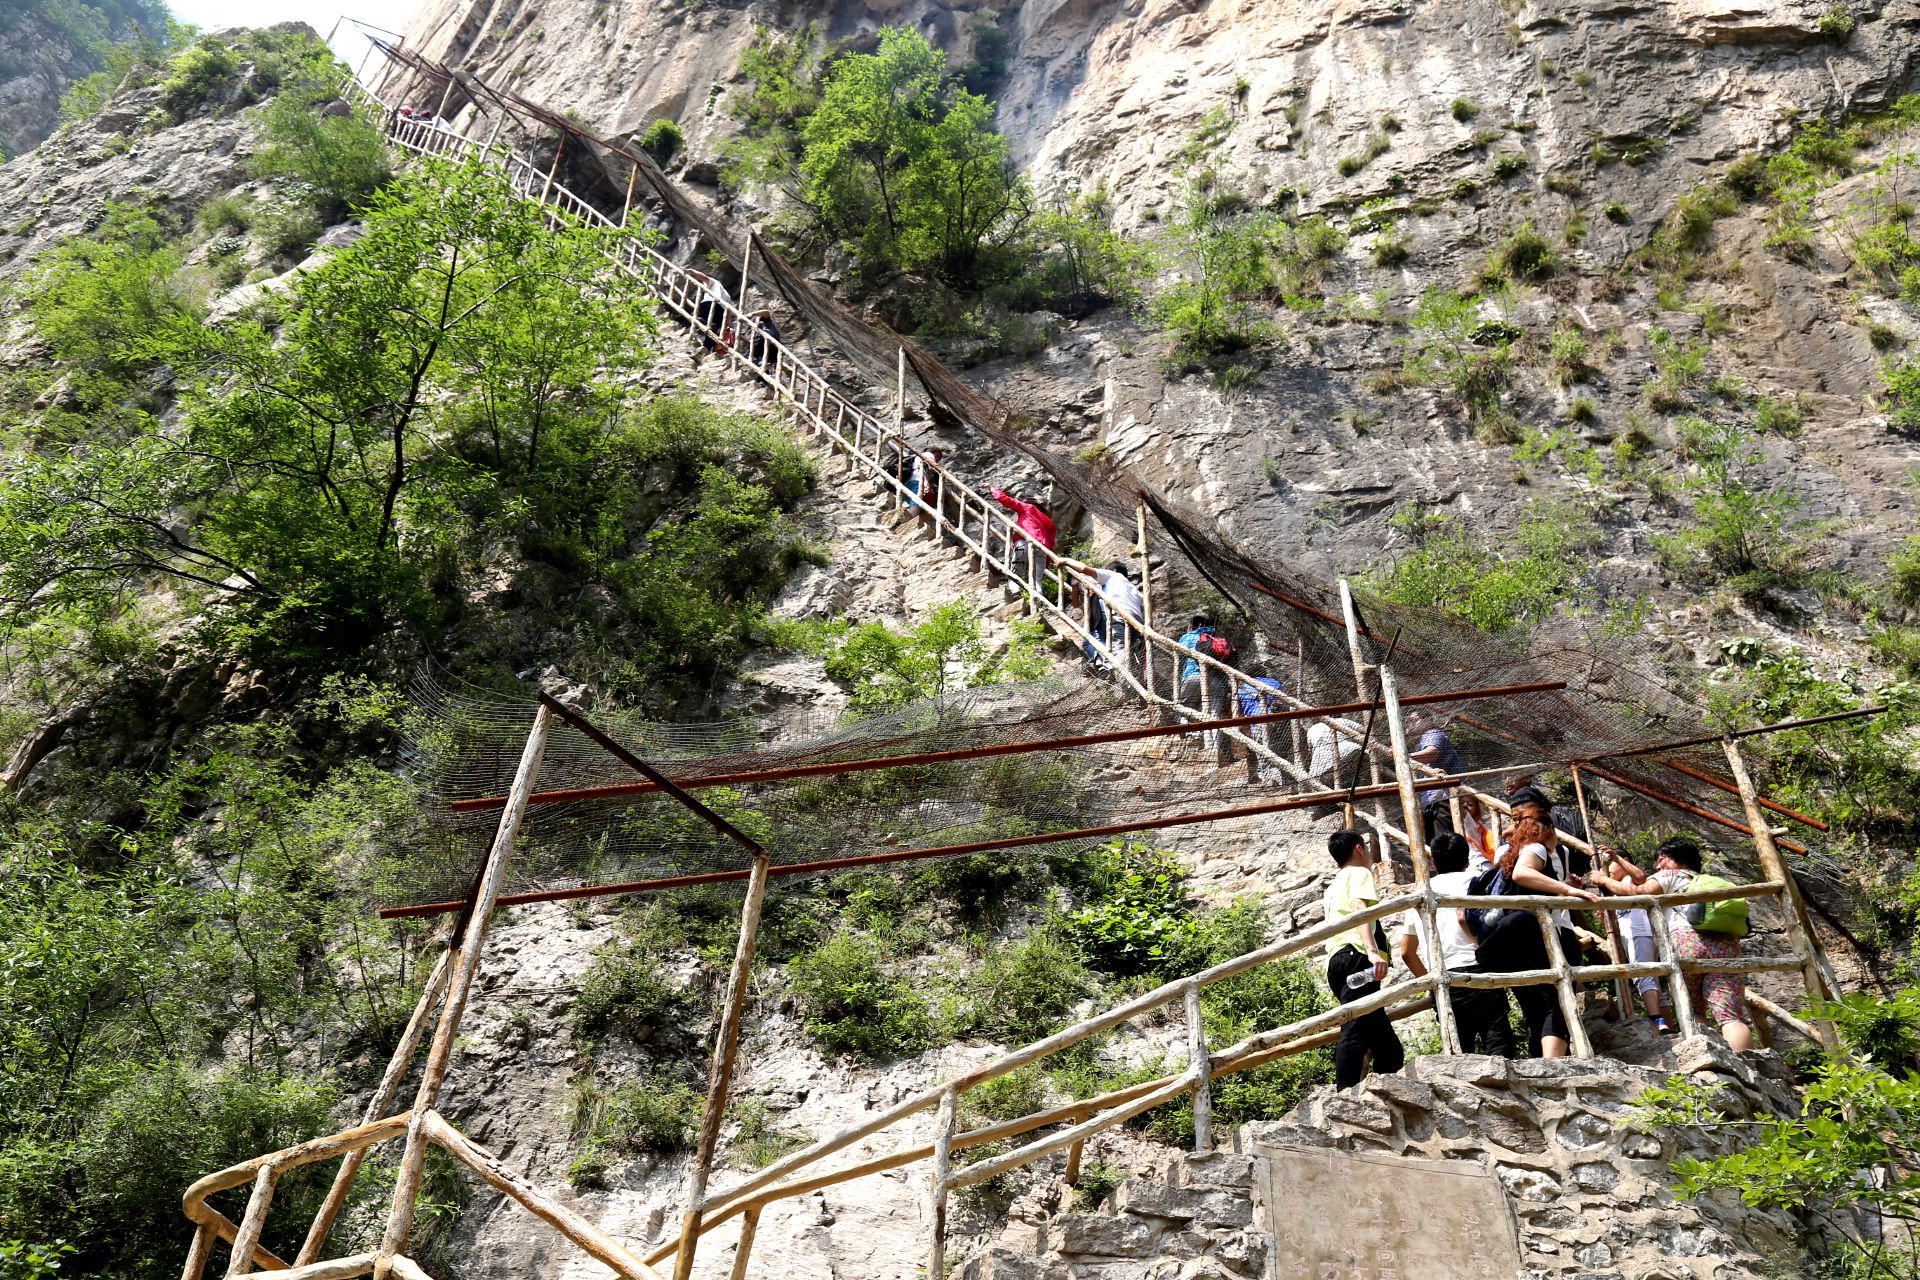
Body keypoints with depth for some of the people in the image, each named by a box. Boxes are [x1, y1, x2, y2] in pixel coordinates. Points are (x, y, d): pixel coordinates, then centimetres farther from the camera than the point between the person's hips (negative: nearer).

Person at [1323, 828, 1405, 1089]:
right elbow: (1360, 909, -14)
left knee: (1386, 1044, 10)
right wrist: (1372, 950, -28)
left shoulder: (1334, 886, 32)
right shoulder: (1359, 874, 4)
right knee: (1356, 1031, -20)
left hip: (1337, 960, 9)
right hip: (1355, 957, -9)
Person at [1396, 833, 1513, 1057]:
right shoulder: (1468, 880, 8)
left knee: (1459, 1054, 6)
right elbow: (1464, 916, -14)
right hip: (1476, 971, -4)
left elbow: (1406, 952, 23)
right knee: (1499, 1047, -9)